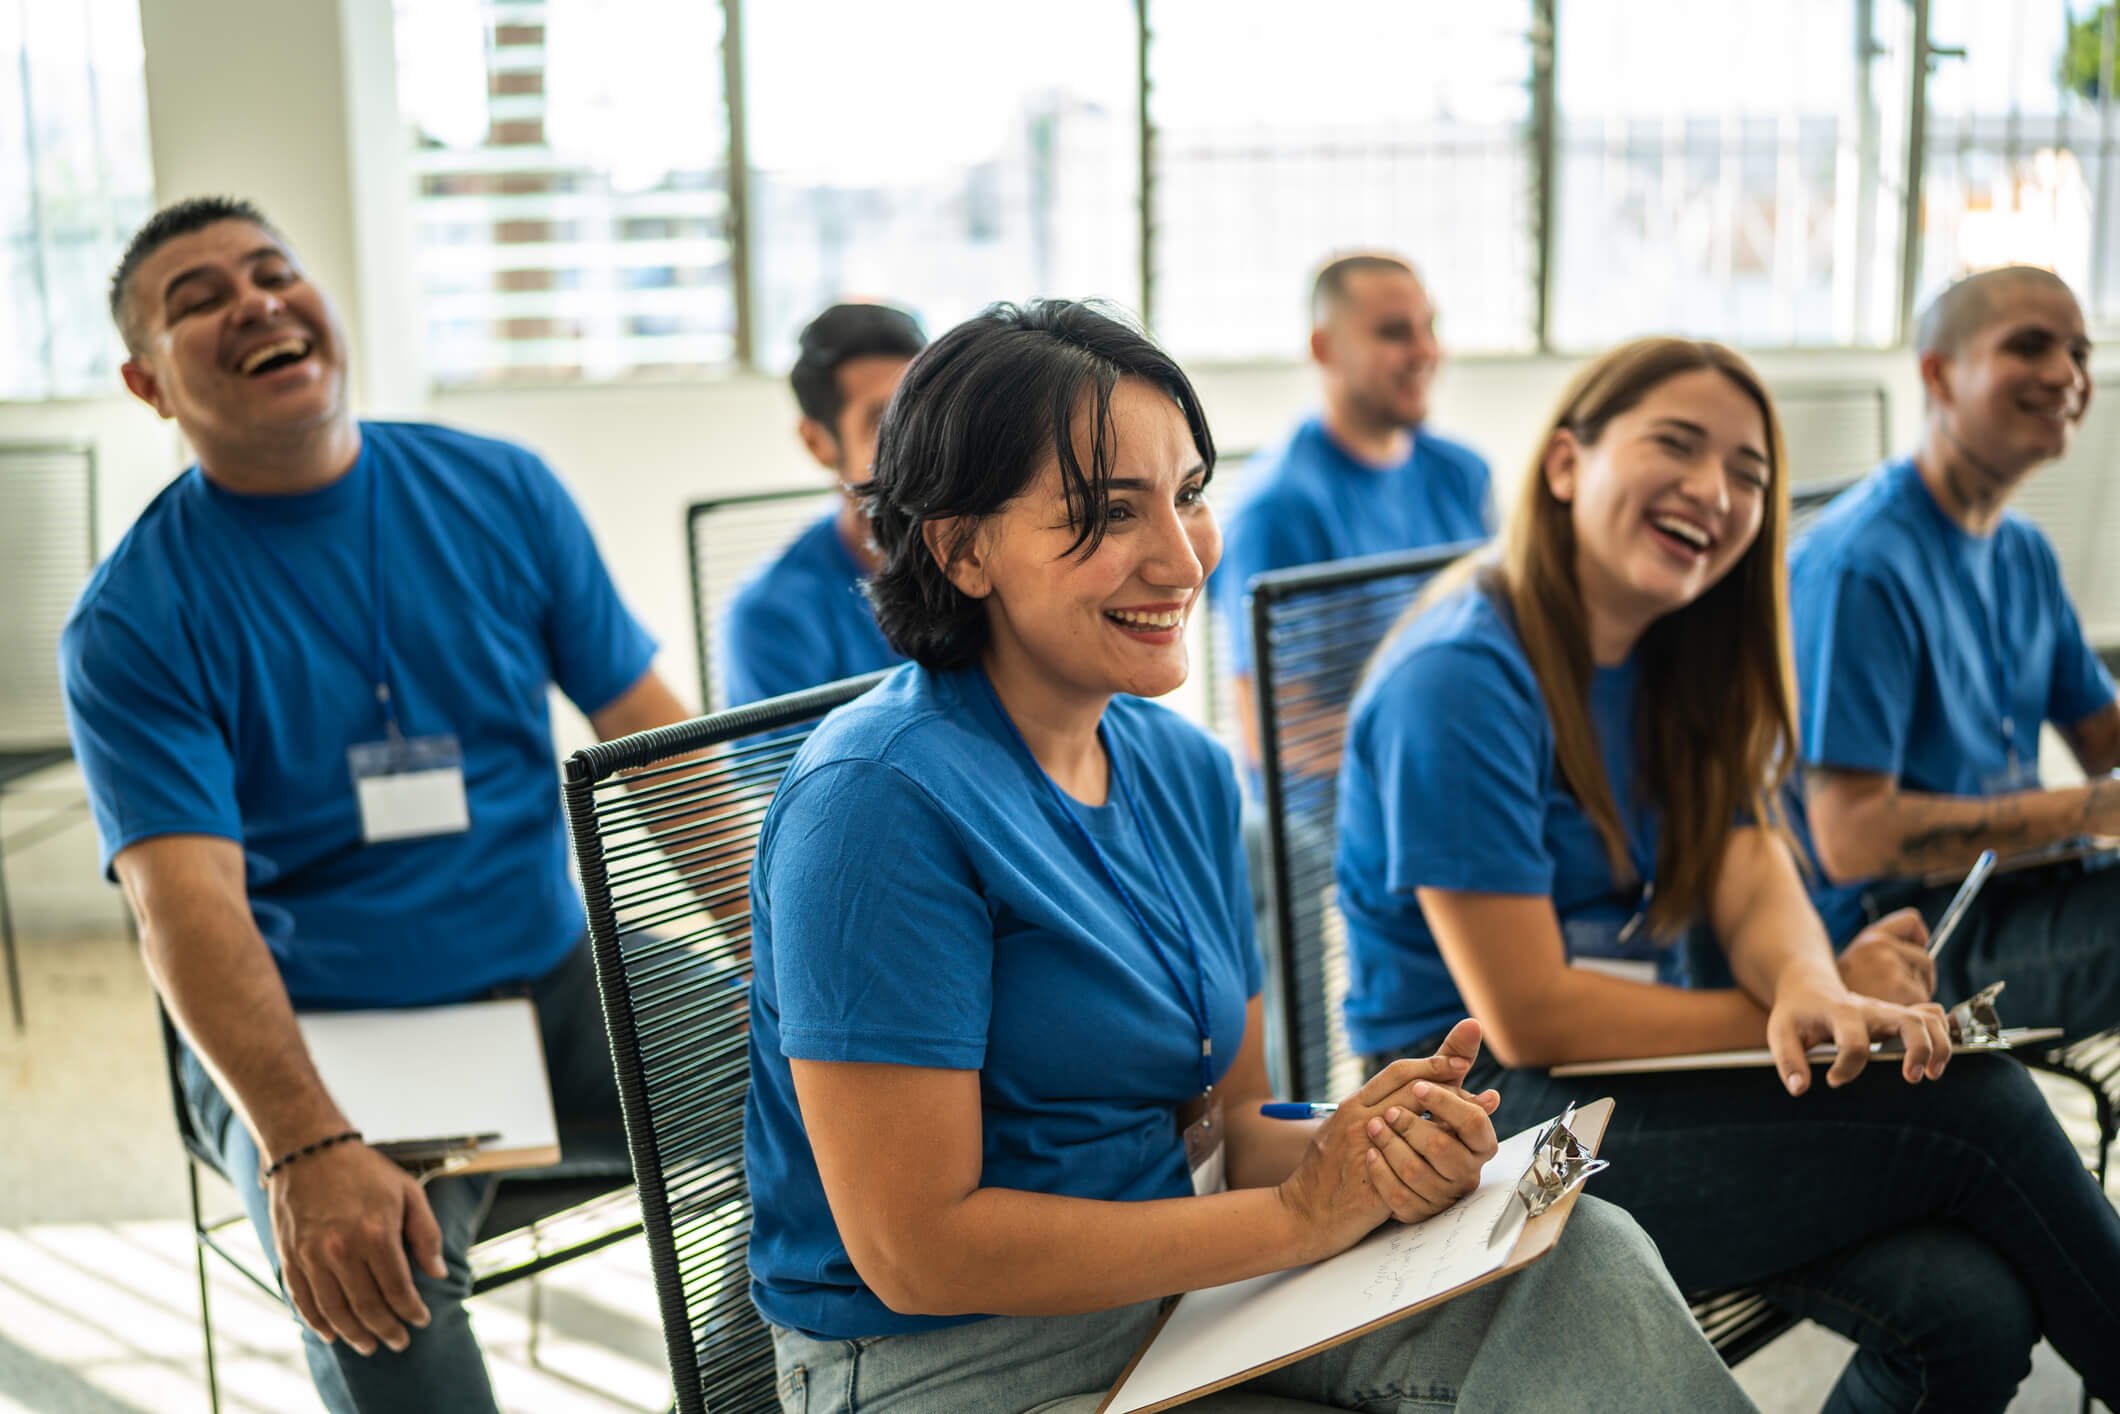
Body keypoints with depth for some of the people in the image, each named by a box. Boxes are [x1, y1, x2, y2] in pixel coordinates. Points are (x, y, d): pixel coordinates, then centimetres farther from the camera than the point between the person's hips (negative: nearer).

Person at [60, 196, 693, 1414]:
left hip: (556, 983, 4)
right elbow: (189, 901, -17)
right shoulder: (133, 618, -6)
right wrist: (305, 1150, -33)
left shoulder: (501, 494, 4)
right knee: (376, 1294, -33)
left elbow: (657, 741, 4)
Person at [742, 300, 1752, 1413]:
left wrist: (1377, 1147, -15)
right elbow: (915, 1251, -22)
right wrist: (1300, 1212, -18)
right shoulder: (878, 800, -21)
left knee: (1584, 1260, -13)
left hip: (1187, 1298, 7)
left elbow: (1228, 1130, 9)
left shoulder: (1186, 769, 6)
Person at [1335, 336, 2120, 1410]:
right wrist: (1810, 1009, -14)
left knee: (1966, 1305, -18)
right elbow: (1528, 1019, -19)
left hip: (1629, 1075, 7)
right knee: (1977, 1108, -16)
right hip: (1486, 1117, -7)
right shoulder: (1461, 677, -17)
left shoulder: (1681, 665, 11)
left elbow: (1753, 882, 0)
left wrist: (1809, 986, -24)